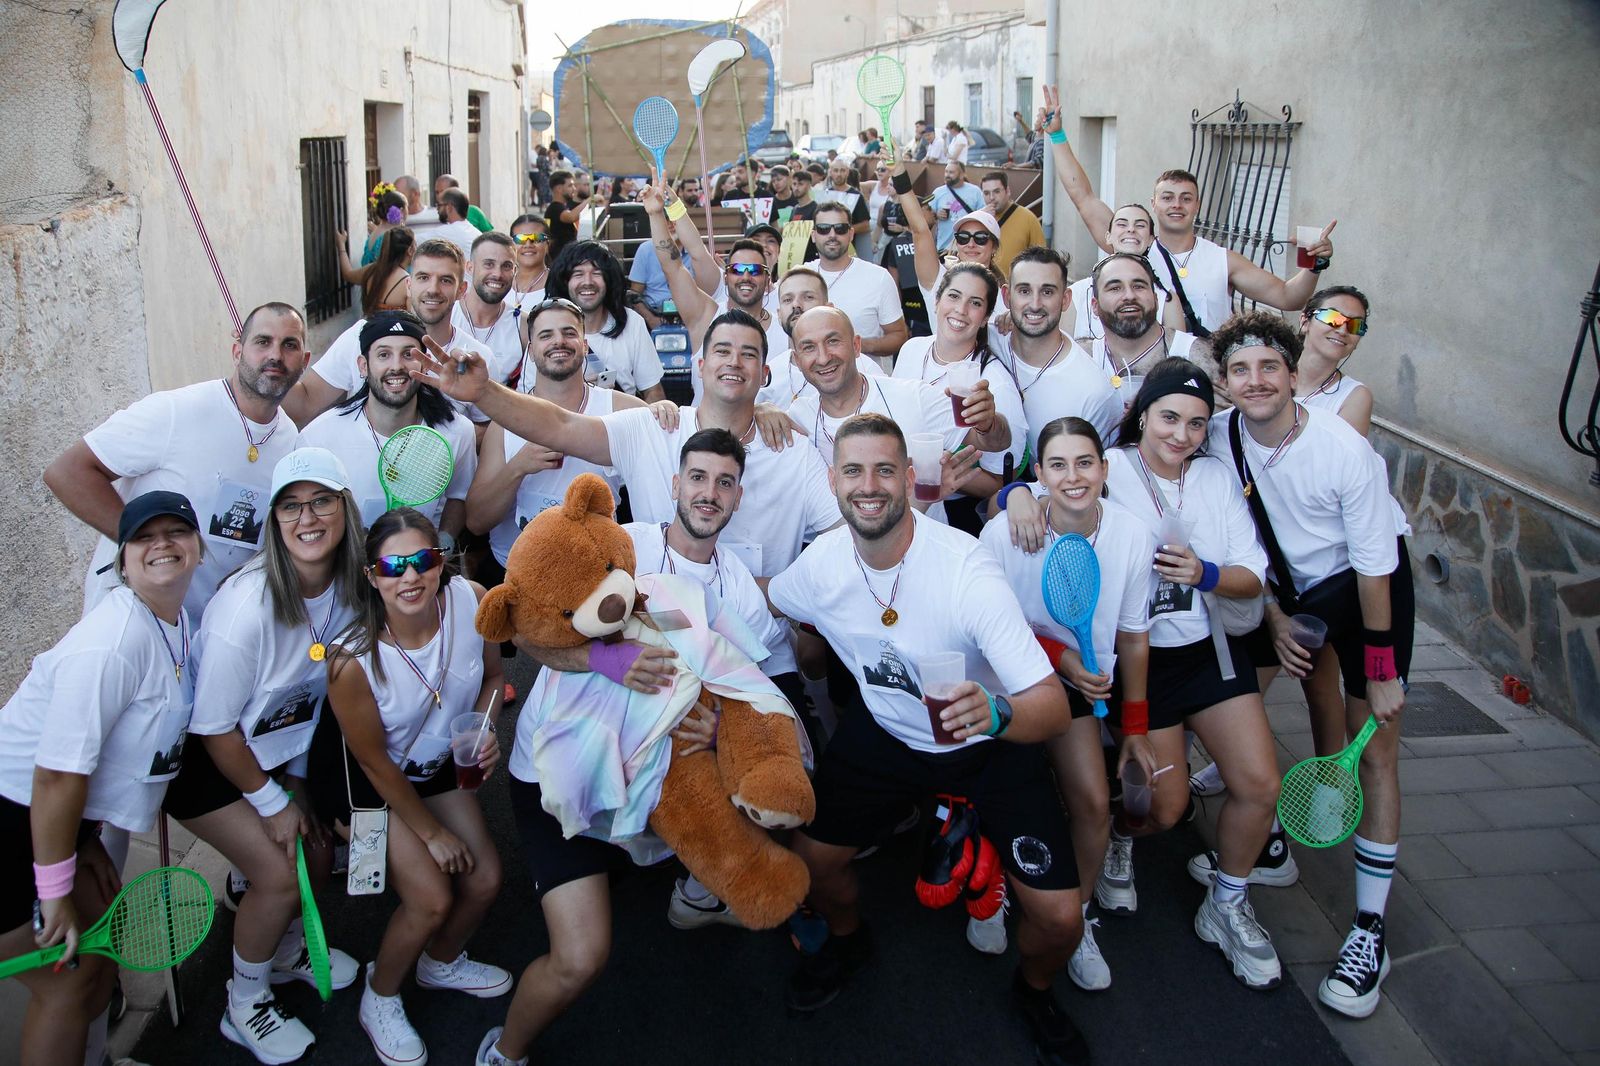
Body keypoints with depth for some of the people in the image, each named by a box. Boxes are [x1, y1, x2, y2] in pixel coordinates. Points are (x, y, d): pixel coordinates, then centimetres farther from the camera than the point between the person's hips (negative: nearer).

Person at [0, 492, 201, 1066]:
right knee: (66, 985, 1)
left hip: (60, 818, 9)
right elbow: (58, 775, -26)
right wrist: (55, 892, -19)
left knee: (102, 955, 19)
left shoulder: (179, 619, 2)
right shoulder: (113, 641, -28)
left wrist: (86, 840, 12)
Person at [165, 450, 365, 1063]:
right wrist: (272, 802, -13)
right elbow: (215, 728, -22)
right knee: (279, 874, -10)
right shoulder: (247, 605, -33)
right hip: (198, 759, -6)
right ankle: (244, 1006, 16)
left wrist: (296, 779, 5)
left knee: (317, 856, 9)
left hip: (272, 748, 7)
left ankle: (286, 950, 41)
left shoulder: (348, 587, -14)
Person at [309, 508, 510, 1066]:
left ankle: (442, 962, 40)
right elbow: (375, 763, -20)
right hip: (360, 778, -5)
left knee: (485, 880, 6)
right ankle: (379, 1000, 19)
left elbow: (492, 673, -2)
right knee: (432, 898, -12)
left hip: (433, 762, 5)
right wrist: (432, 833, -9)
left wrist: (485, 730, -22)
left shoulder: (472, 601, -25)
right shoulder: (353, 660, -35)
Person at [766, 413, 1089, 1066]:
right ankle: (847, 941, 38)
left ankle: (1034, 990, 25)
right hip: (884, 731, 4)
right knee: (811, 857, 0)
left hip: (990, 743, -3)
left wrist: (997, 713, -54)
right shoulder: (821, 563, -16)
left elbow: (1054, 707, -35)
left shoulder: (966, 569, -30)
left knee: (1059, 917, -12)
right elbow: (758, 604, 10)